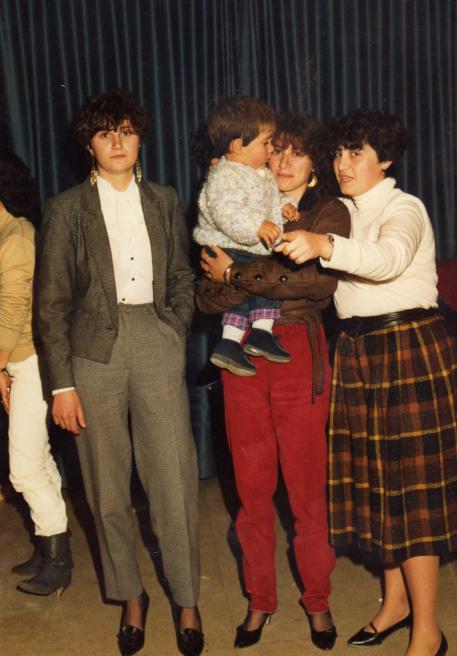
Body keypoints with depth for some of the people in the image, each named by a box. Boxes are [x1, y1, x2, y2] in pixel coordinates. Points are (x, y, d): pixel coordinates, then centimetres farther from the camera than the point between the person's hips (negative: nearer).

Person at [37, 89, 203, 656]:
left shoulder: (164, 201, 12)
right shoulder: (67, 208, 4)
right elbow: (52, 302, 1)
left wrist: (173, 334, 3)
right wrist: (61, 382, -4)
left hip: (156, 344, 1)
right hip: (95, 350, -1)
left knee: (174, 481, 0)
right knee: (107, 486, 7)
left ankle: (187, 601, 17)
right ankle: (129, 596, 26)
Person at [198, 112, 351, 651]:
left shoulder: (328, 213, 3)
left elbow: (321, 280, -17)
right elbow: (205, 297, 4)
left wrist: (237, 276, -15)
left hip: (299, 354, -2)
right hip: (242, 356, 3)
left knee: (307, 488, 2)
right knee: (251, 488, 8)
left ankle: (317, 600, 23)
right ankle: (260, 600, 25)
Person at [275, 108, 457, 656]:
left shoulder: (404, 208, -7)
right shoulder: (341, 213, 15)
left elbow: (389, 258, -29)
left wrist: (324, 245, -44)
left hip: (409, 345, -7)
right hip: (357, 349, 7)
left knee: (411, 479, -5)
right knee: (373, 474, 10)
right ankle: (396, 600, 25)